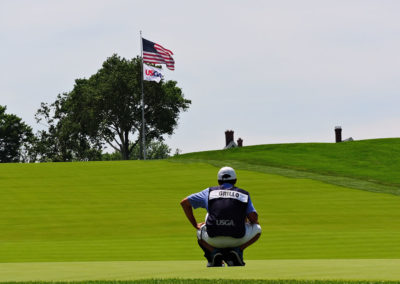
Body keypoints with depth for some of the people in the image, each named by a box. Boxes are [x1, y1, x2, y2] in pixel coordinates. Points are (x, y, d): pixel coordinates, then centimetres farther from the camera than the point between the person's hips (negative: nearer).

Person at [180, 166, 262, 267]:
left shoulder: (209, 192, 21)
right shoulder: (243, 194, 18)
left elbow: (184, 202, 23)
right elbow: (253, 217, 6)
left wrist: (195, 225, 28)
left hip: (214, 239, 2)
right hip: (237, 239, -2)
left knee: (201, 232, 37)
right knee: (257, 229, 28)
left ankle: (214, 252, 7)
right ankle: (236, 251, 6)